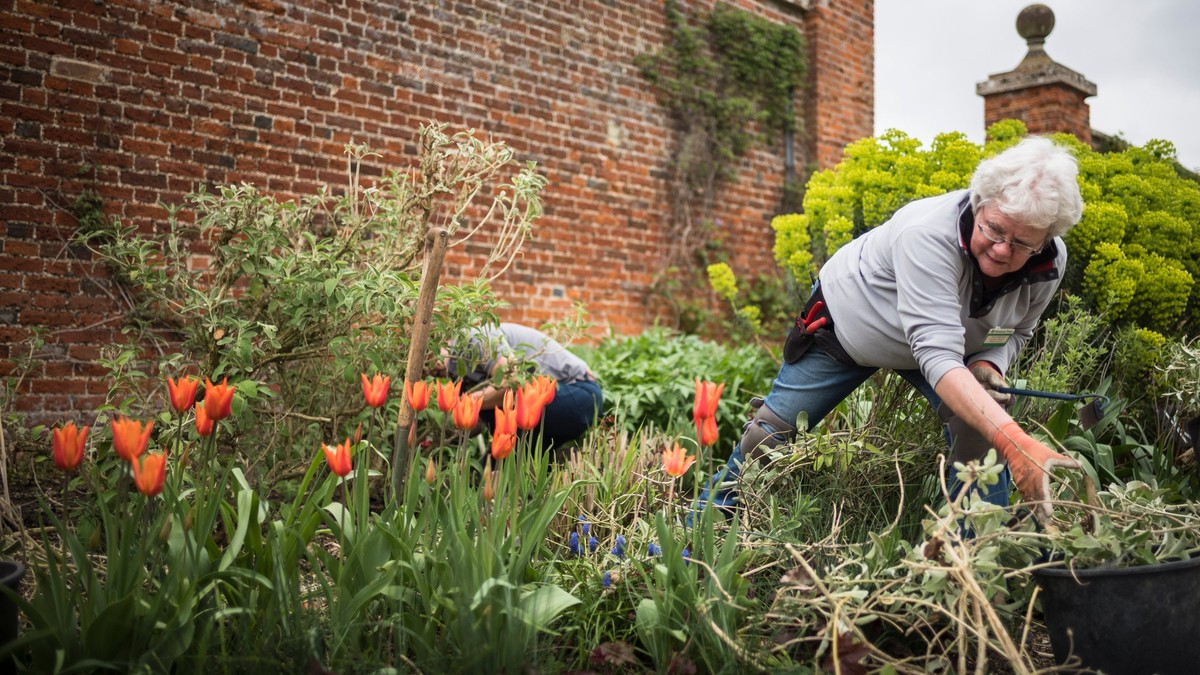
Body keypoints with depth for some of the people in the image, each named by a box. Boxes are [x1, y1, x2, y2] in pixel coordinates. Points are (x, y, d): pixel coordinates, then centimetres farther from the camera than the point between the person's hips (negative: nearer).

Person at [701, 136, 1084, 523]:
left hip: (939, 337, 4)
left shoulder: (1050, 264, -24)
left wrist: (988, 364, -27)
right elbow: (938, 356, -51)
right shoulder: (928, 233, -43)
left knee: (981, 432, -20)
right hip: (846, 321, -4)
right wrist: (1014, 441, -61)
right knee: (771, 432, 4)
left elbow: (1017, 330, -2)